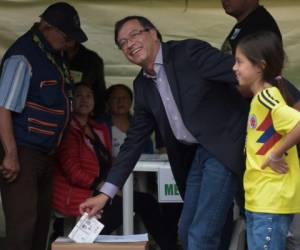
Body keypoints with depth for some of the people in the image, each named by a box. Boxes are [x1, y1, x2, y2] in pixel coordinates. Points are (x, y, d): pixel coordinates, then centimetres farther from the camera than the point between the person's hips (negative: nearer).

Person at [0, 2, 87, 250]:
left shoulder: (55, 55, 9)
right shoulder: (23, 56, -17)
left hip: (46, 153, 9)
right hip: (23, 153, -9)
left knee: (41, 220, 12)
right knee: (22, 222, -10)